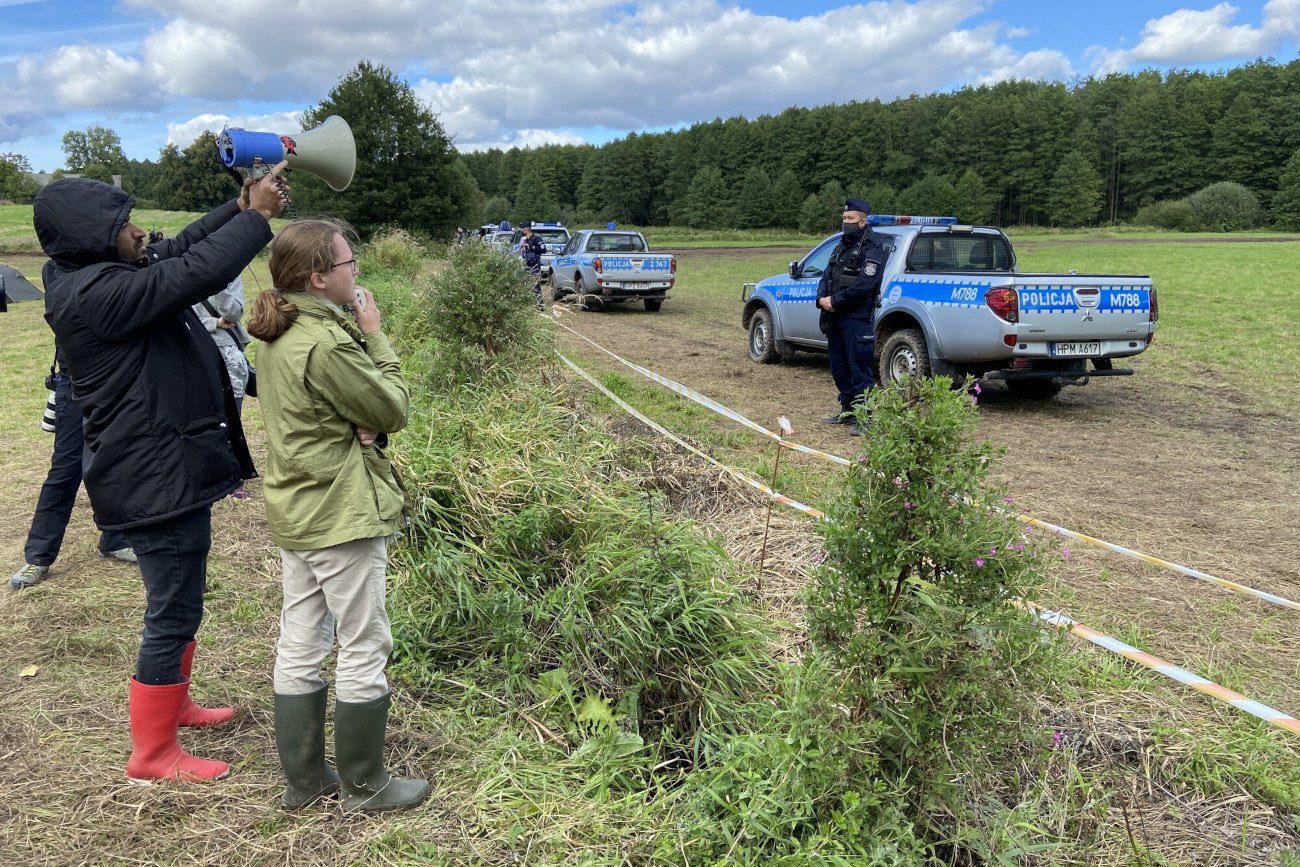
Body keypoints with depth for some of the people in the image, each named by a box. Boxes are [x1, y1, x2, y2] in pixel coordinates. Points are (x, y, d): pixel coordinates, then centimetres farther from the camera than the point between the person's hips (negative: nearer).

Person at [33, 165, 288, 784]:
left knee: (180, 603, 24)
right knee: (172, 616, 1)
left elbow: (180, 250, 15)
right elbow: (196, 271, -27)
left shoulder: (104, 275, 7)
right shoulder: (96, 294, -23)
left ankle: (174, 704, 43)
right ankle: (152, 755, 15)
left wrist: (240, 208, 5)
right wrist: (256, 217, -15)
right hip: (157, 480, -11)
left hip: (172, 470, 11)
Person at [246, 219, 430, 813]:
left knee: (300, 645, 15)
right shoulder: (327, 343, -23)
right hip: (343, 515, -9)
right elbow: (394, 410, -13)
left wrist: (360, 425, -9)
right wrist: (374, 335, -7)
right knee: (364, 648, 4)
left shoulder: (278, 335, 7)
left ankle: (303, 779, 29)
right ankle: (365, 787, 18)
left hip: (295, 511, 10)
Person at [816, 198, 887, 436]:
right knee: (839, 368, 15)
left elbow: (863, 285, -18)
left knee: (860, 370, -8)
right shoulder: (841, 247, 20)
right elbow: (826, 276, 16)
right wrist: (822, 298, -4)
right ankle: (848, 411, 27)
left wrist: (835, 301, -16)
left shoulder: (871, 250, -8)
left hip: (857, 320, -9)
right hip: (835, 319, 9)